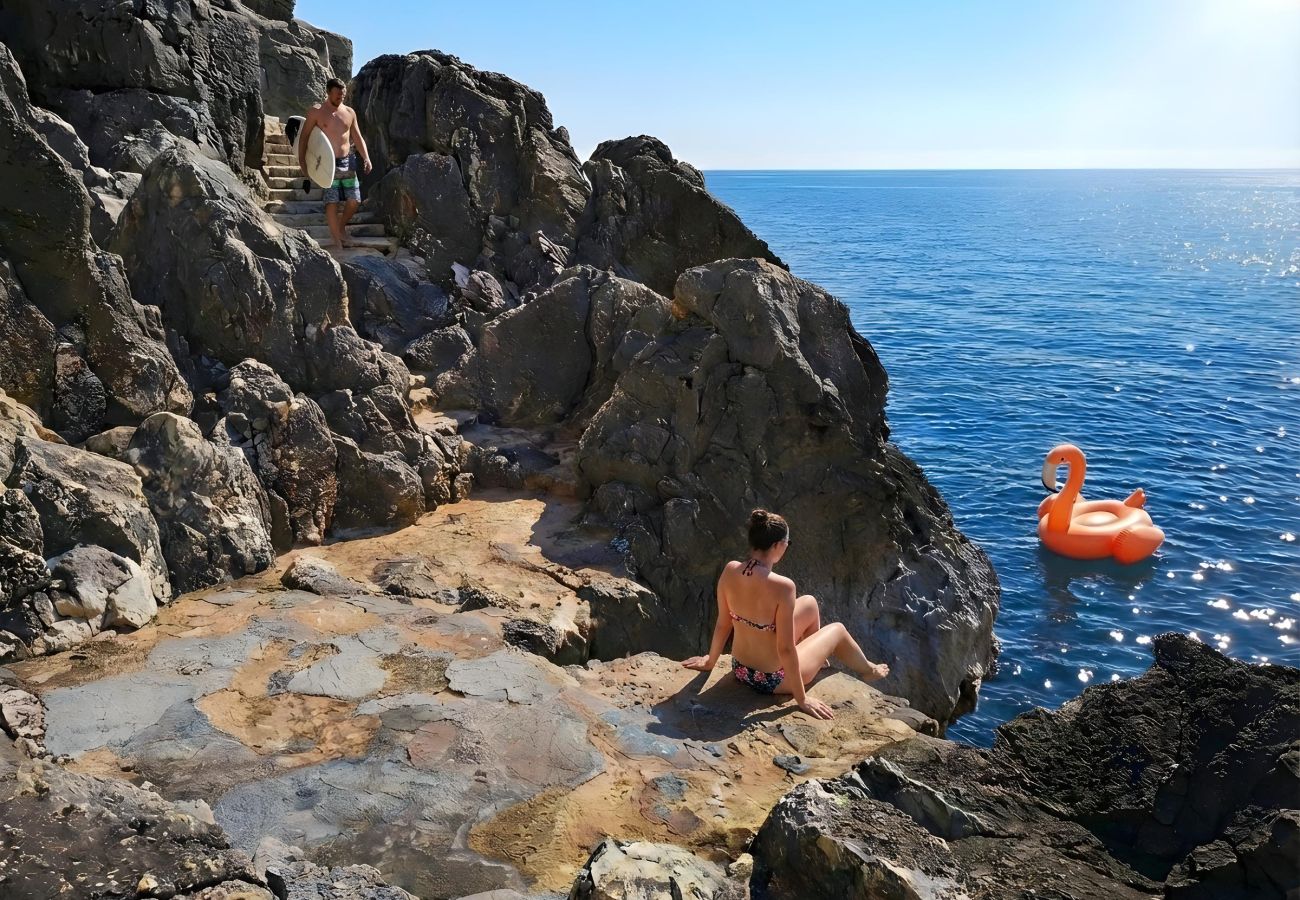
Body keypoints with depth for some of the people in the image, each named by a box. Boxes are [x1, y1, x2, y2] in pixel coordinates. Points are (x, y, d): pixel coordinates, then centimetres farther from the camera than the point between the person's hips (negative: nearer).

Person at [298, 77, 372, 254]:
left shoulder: (349, 112, 9)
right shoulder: (316, 112, -2)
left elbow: (357, 137, 13)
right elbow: (304, 136, -2)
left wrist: (366, 158, 0)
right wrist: (302, 159, -11)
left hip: (348, 161, 4)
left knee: (354, 201, 3)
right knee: (332, 202, -7)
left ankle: (341, 228, 29)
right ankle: (337, 241, 3)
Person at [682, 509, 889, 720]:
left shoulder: (730, 571, -14)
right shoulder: (782, 586, -31)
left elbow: (723, 624, -2)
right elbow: (785, 649, -25)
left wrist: (710, 661, 15)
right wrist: (802, 699, -13)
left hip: (740, 670, 6)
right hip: (772, 680, -6)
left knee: (809, 603, 23)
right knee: (837, 630, 21)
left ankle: (817, 655, 51)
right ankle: (868, 671, 52)